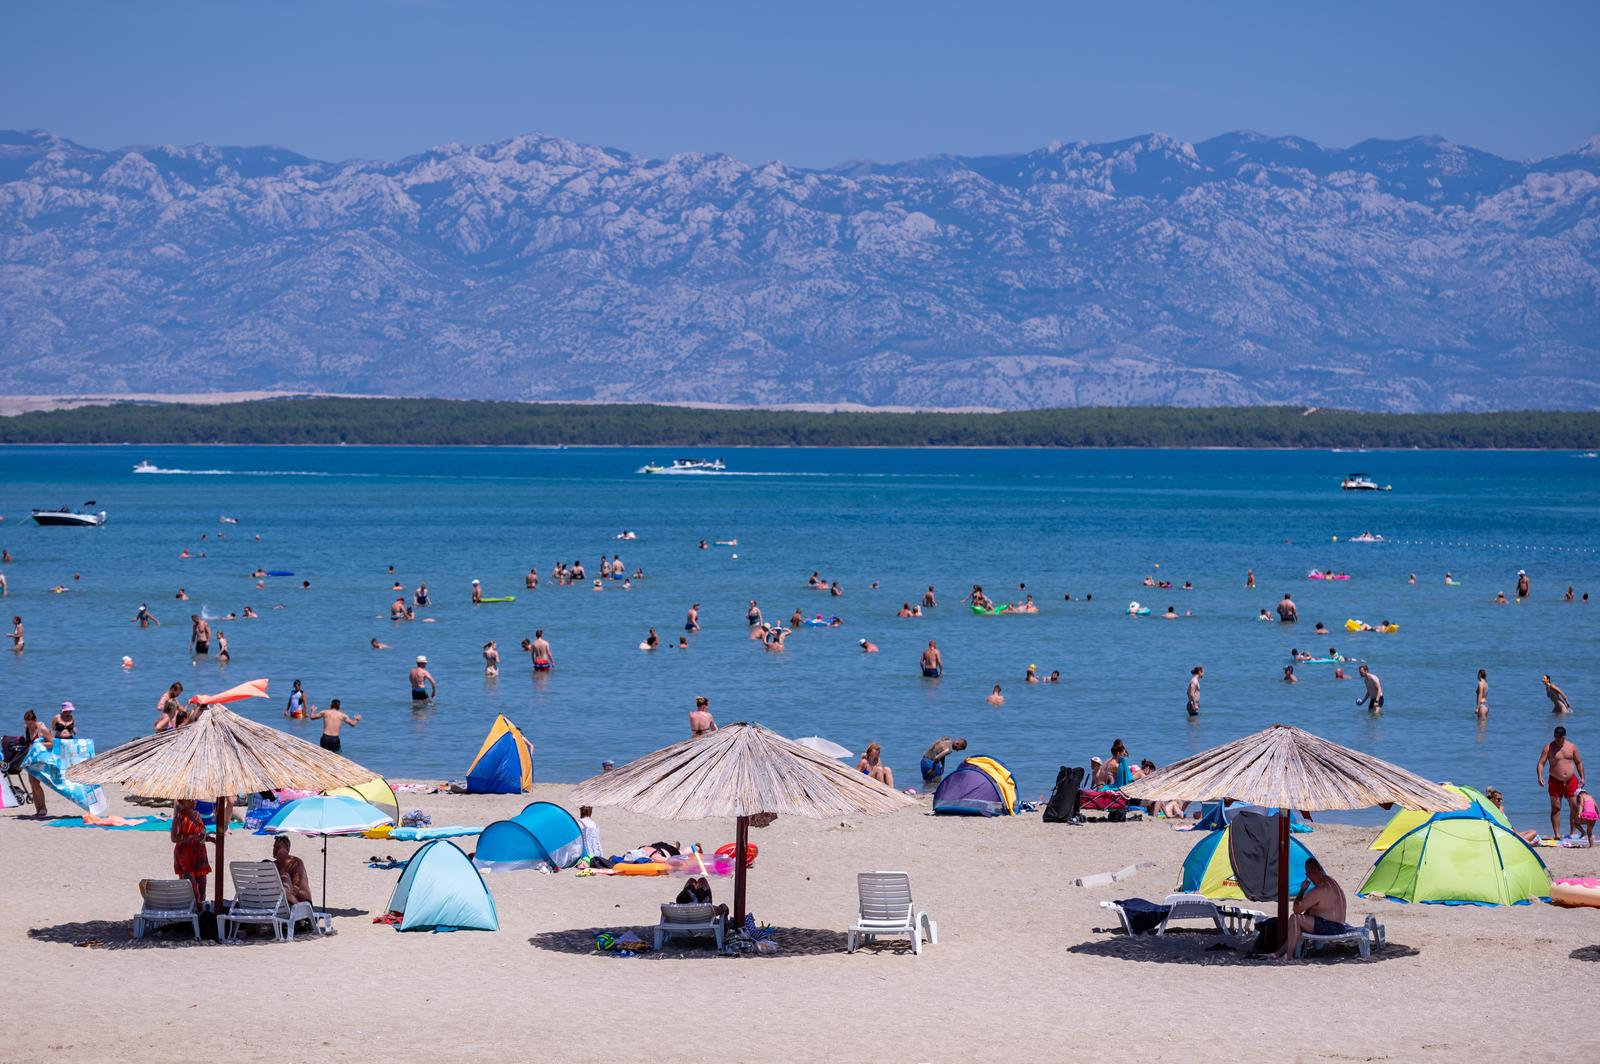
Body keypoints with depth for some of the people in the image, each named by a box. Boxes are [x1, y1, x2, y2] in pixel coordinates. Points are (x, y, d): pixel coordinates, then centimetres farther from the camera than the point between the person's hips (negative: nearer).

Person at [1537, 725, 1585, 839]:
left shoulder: (1572, 746, 6)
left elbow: (1578, 762, 15)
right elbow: (1541, 763, -8)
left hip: (1571, 781, 2)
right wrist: (1540, 776, -24)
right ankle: (1557, 833, -3)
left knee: (1575, 806, -2)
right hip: (1555, 782, -2)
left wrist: (1582, 777, 8)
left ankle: (1573, 831, 8)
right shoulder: (1548, 748, -3)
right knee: (1556, 808, -4)